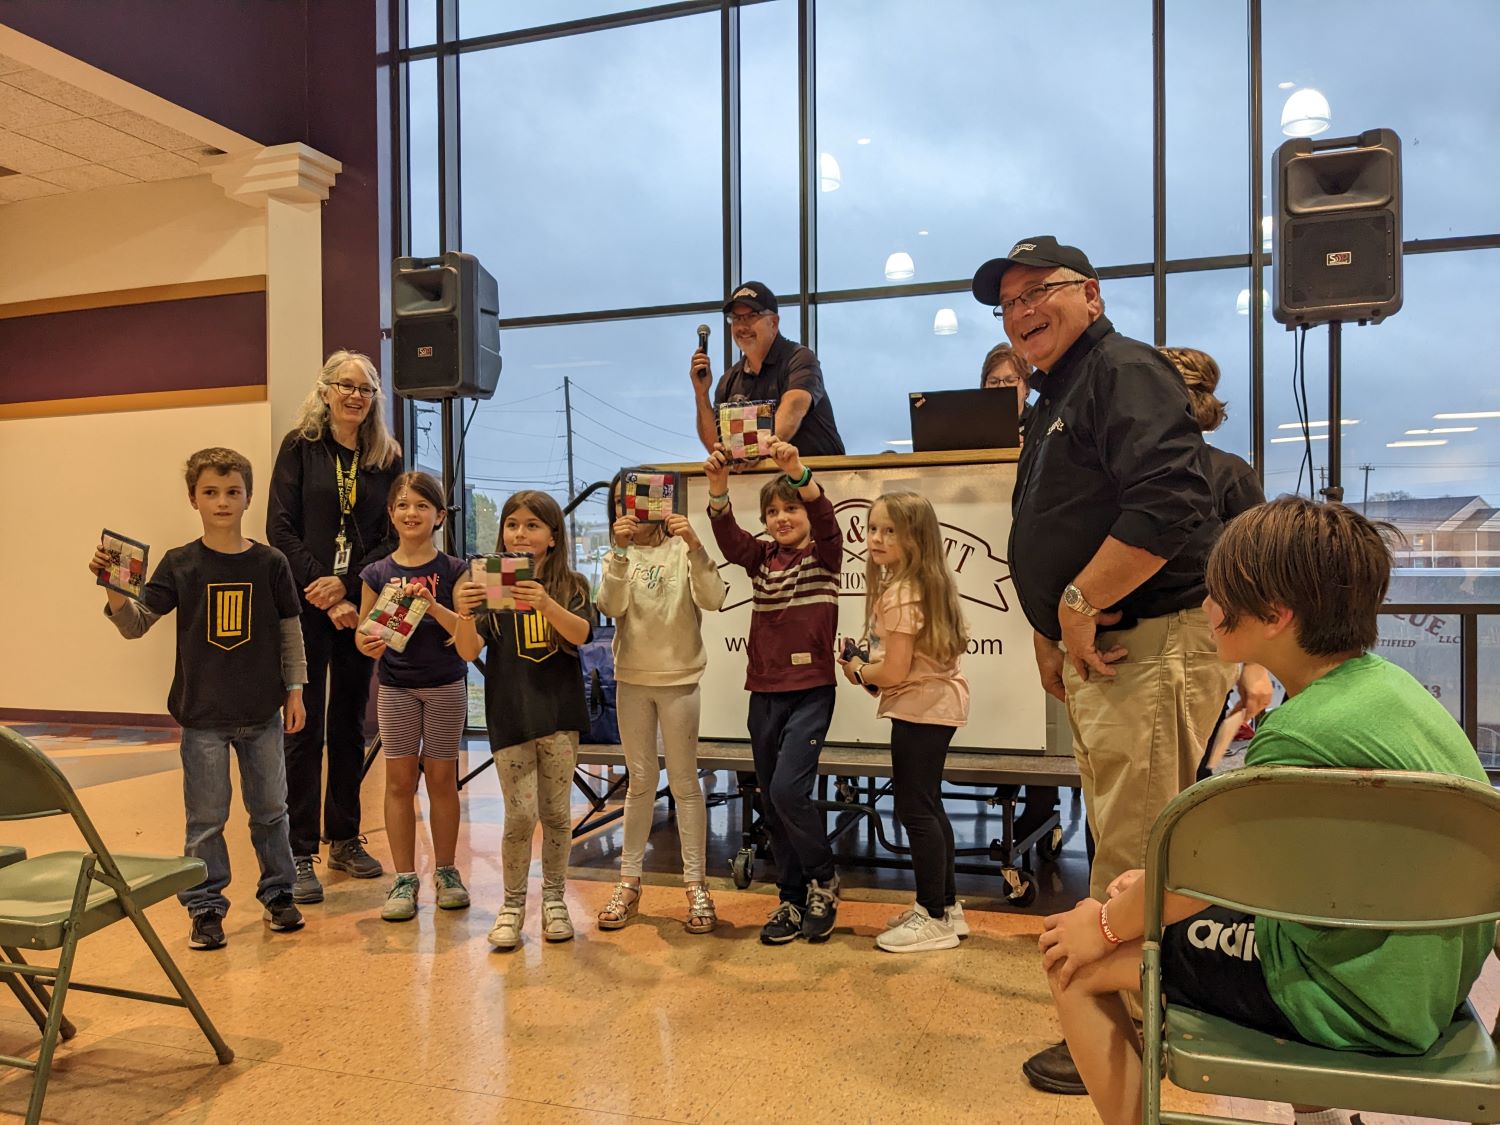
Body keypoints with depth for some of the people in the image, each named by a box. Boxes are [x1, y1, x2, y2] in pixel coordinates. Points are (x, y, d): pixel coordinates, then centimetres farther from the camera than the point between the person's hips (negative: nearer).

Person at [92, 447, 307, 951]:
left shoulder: (271, 563, -2)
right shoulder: (179, 565, -4)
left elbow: (290, 632, 4)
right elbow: (136, 624, -6)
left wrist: (295, 690, 4)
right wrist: (114, 592, -25)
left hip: (262, 711, 1)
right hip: (202, 714, -1)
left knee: (269, 809, 13)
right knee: (206, 818, 7)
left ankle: (278, 892, 28)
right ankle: (205, 906, 21)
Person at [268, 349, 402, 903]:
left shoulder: (386, 457, 8)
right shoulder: (300, 446, 2)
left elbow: (393, 537, 3)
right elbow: (281, 528, -5)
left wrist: (346, 583, -10)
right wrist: (322, 591, -12)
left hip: (360, 605, 3)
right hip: (306, 607, -3)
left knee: (350, 724, 11)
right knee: (306, 727, -2)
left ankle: (345, 838, 23)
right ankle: (300, 854, 5)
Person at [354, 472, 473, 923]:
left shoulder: (453, 570, -5)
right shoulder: (377, 573, 0)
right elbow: (361, 631, 4)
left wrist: (433, 606, -26)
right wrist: (367, 644, -18)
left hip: (445, 686, -1)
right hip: (395, 687, 1)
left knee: (441, 777, 7)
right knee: (399, 779, 4)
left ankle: (446, 871, 21)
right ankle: (404, 878, 14)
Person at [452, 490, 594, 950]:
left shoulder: (571, 585, 1)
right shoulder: (490, 586, 1)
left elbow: (580, 633, -17)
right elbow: (469, 649, -8)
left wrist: (546, 604, -35)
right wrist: (463, 613, -29)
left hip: (559, 710, 1)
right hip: (510, 714, 0)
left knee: (555, 812, 8)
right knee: (520, 815, -1)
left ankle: (554, 900, 24)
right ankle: (512, 904, 17)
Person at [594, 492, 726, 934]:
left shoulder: (683, 550, -4)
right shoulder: (620, 555, 2)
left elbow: (712, 600, -20)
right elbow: (611, 606, -15)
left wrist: (694, 545, -31)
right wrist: (621, 550, -25)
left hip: (679, 678, -2)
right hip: (632, 679, 2)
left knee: (684, 782, 4)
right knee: (641, 781, 11)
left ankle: (696, 886, 12)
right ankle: (629, 883, 21)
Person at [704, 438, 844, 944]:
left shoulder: (824, 554, -1)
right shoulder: (761, 558, 10)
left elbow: (825, 518, -22)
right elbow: (728, 534, -8)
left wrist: (799, 473, -39)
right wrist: (718, 488, -26)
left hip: (810, 689, -5)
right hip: (764, 691, 5)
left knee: (787, 789, -16)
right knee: (771, 802, 10)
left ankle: (823, 879, 9)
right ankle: (792, 898, 24)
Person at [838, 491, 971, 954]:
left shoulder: (899, 594, -20)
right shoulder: (927, 584, 11)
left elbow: (894, 672, -22)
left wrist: (858, 671, -3)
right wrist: (870, 666, 12)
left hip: (919, 708, -11)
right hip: (937, 702, 11)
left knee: (915, 810, -1)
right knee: (927, 806, 19)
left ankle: (935, 919, 9)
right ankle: (946, 906, 30)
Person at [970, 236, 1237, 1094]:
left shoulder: (1126, 373, -11)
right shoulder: (1058, 400, 21)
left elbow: (1167, 506, -26)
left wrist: (1079, 605, -20)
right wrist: (1054, 634, 18)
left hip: (1152, 645, -11)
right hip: (1100, 649, 11)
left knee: (1129, 860, -3)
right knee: (1124, 847, 19)